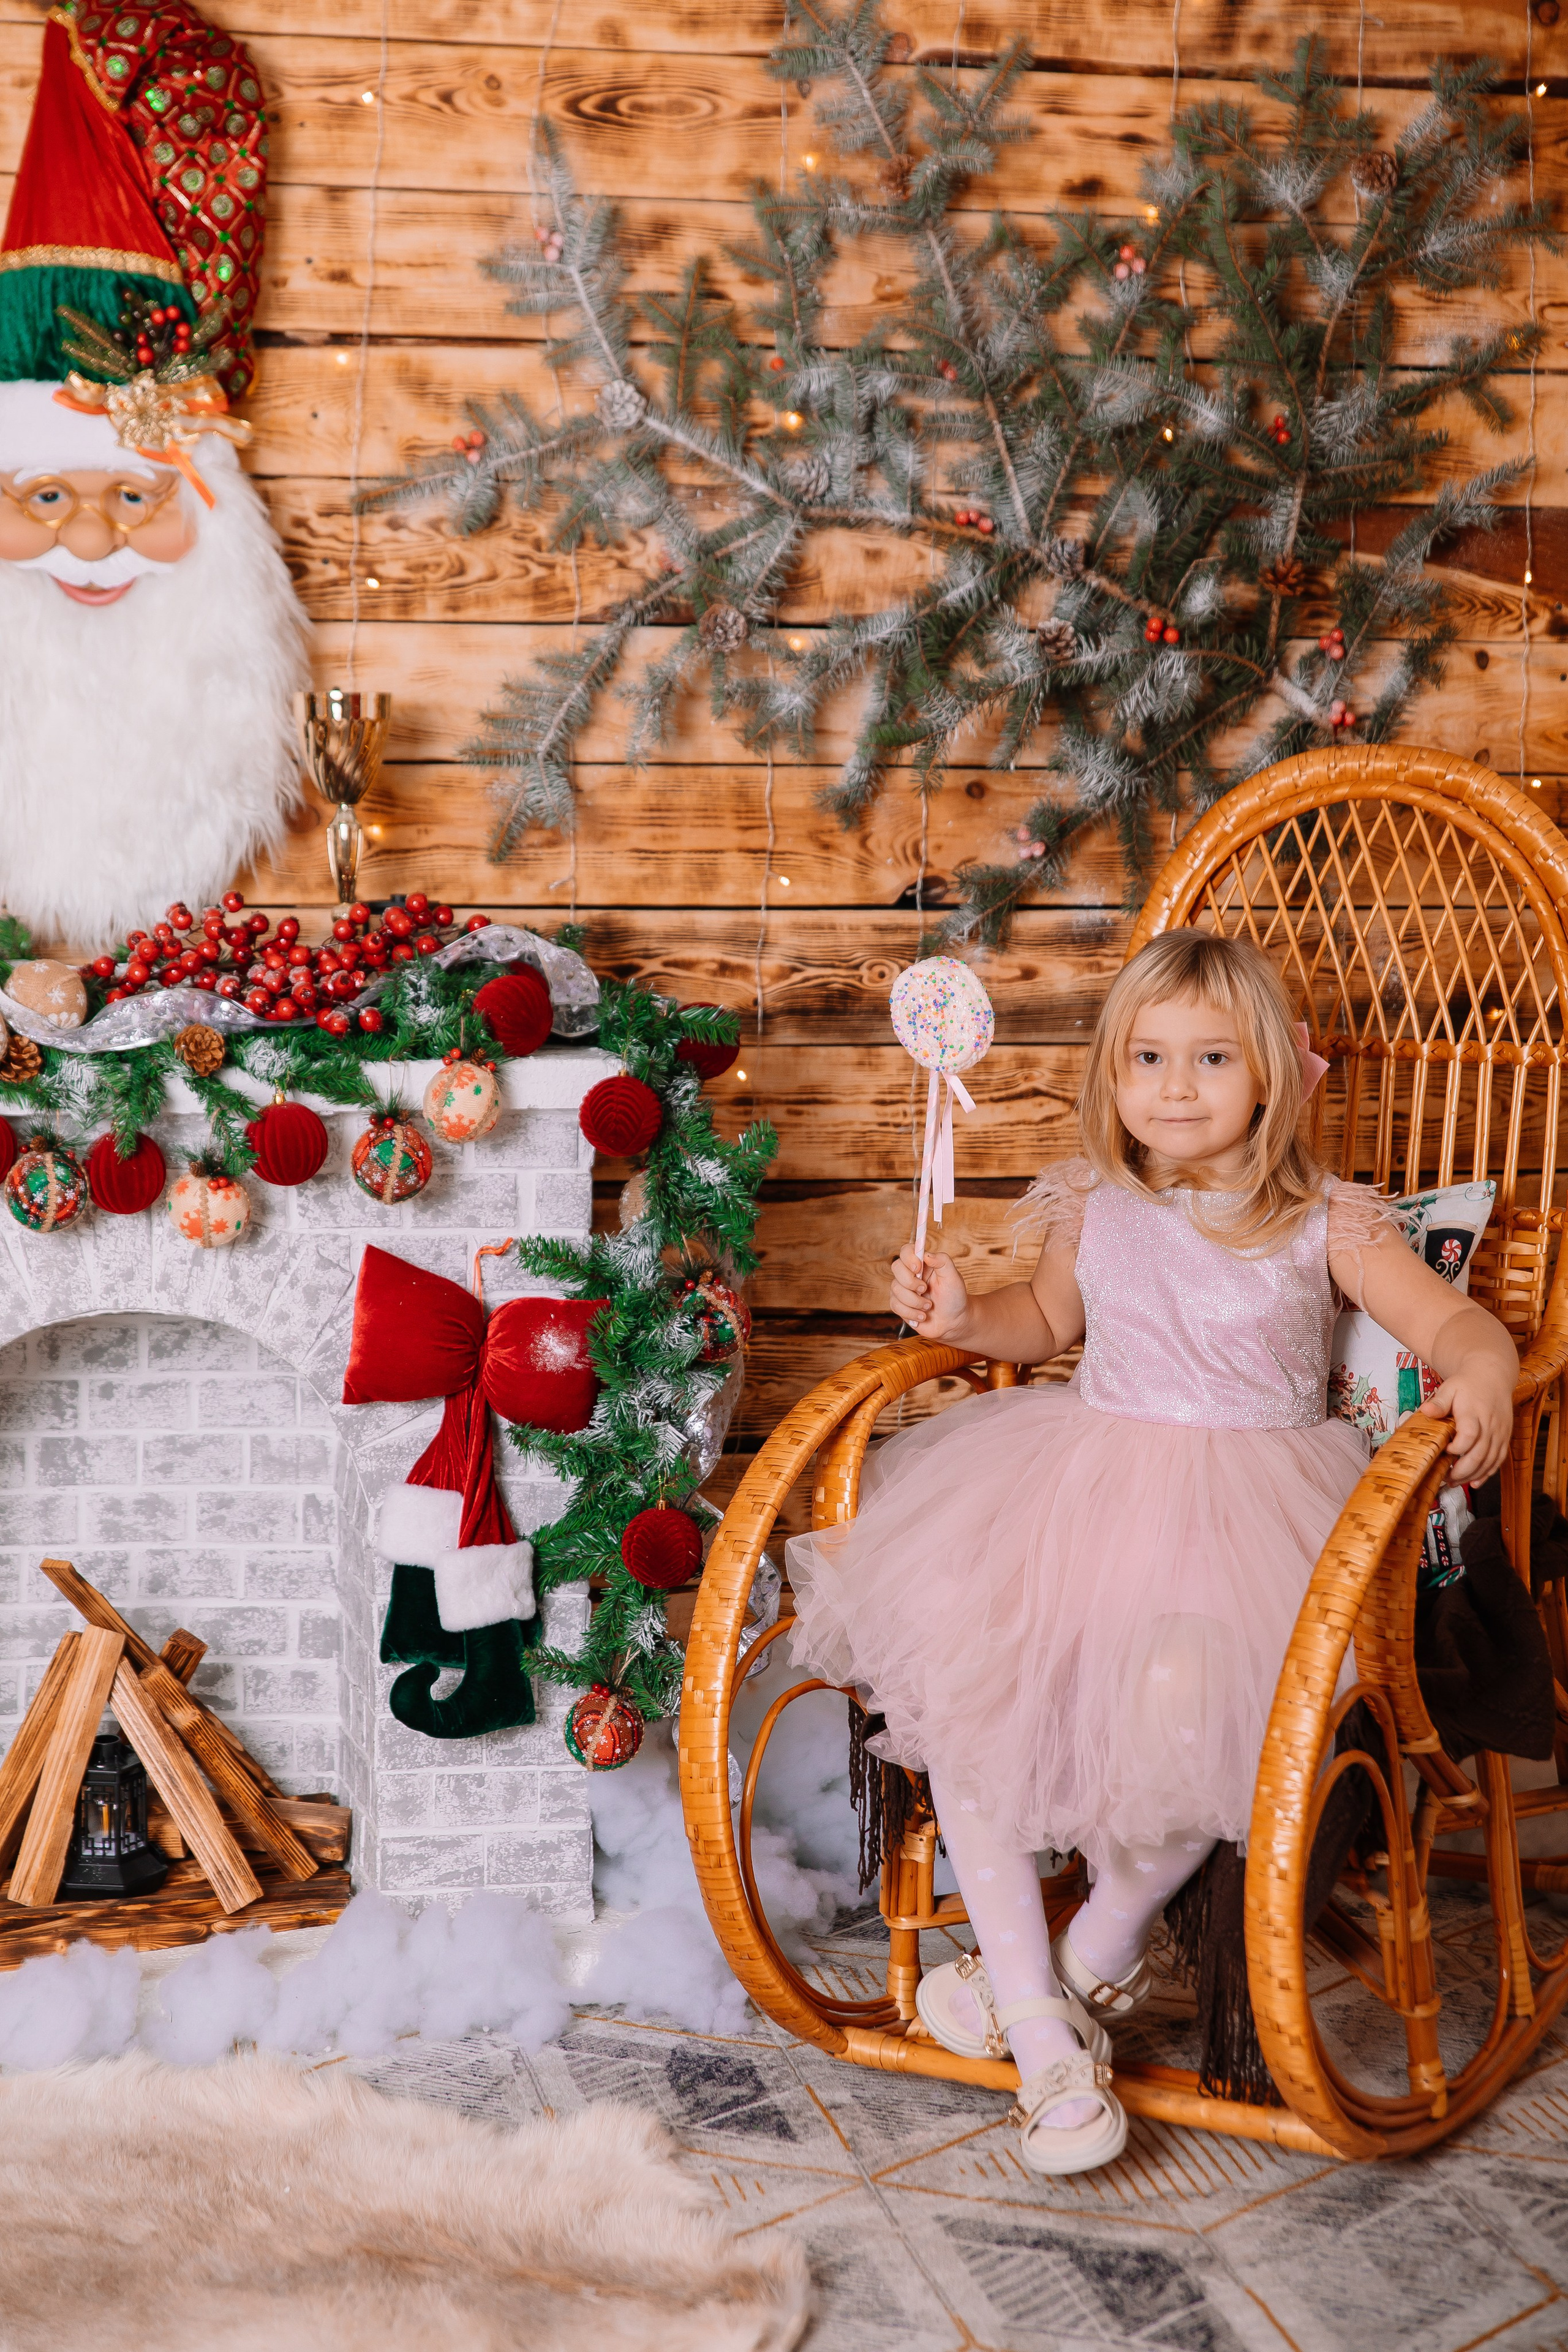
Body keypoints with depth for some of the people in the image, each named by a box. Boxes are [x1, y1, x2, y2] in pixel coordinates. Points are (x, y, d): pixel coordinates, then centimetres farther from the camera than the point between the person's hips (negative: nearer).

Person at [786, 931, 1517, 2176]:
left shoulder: (1324, 1225, 0)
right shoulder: (1094, 1208, 10)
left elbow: (1452, 1319, -4)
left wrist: (1483, 1371, -27)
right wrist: (960, 1313, 8)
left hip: (1248, 1495, -3)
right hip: (1085, 1467, 4)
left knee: (1188, 1689, -33)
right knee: (951, 1642, -21)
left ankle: (1106, 1940, 0)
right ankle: (1036, 2015, -8)